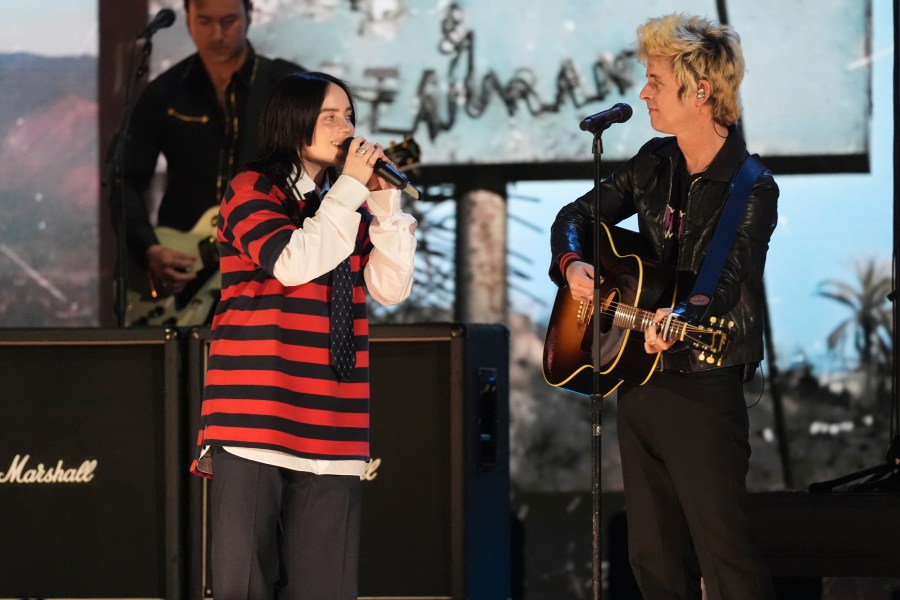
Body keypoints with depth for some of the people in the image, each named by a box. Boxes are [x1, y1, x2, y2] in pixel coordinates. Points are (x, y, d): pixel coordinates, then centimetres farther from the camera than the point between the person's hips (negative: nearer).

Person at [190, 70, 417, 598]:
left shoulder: (350, 205, 15)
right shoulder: (252, 192, 0)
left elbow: (391, 288, 6)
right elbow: (293, 263, -16)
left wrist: (385, 203, -2)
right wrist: (349, 188, -9)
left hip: (330, 424, 5)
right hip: (255, 416, -5)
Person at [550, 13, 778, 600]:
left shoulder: (750, 189, -13)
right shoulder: (655, 163, 7)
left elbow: (727, 282, -25)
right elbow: (578, 215, 18)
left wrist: (678, 319, -45)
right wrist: (572, 262, -4)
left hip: (704, 391, -7)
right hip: (638, 382, 7)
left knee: (723, 553, -11)